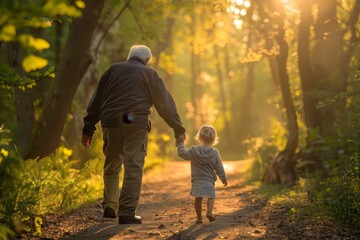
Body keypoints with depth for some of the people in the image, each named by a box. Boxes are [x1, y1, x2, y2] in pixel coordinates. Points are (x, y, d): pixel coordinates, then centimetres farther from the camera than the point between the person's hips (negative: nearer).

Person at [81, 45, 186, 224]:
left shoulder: (112, 70, 16)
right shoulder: (149, 74, 8)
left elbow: (96, 101, 15)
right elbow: (165, 104, 8)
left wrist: (88, 129, 18)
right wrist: (178, 129, 14)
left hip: (111, 124, 3)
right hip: (136, 126, -3)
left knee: (111, 167, 17)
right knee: (133, 169, -2)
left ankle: (109, 207, 16)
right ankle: (127, 212, -6)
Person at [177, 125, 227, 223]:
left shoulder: (194, 151, -5)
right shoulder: (215, 153, -3)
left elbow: (182, 153, 4)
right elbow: (219, 169, 1)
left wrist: (180, 143, 17)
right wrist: (224, 179, 13)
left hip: (197, 181, 1)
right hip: (209, 181, -1)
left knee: (198, 199, 12)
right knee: (211, 197, 13)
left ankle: (199, 217, 15)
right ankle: (209, 211, -9)